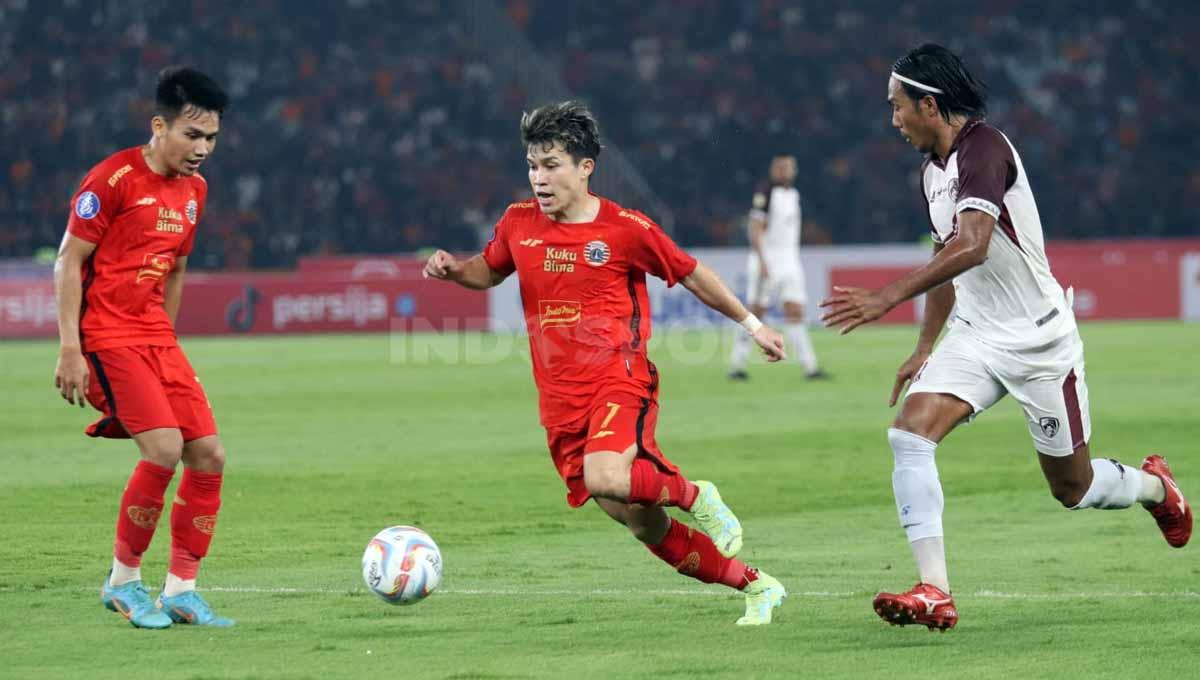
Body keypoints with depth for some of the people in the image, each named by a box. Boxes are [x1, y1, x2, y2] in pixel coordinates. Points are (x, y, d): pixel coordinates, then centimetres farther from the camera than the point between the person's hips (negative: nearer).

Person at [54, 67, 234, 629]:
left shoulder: (193, 189, 11)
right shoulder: (114, 178, -12)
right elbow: (69, 260, -11)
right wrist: (70, 348, -16)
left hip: (155, 337, 8)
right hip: (105, 335, -8)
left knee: (209, 455, -1)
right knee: (164, 448, -20)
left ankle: (181, 591, 8)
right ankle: (123, 581, -3)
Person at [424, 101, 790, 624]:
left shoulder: (626, 229, -6)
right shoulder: (519, 223, 6)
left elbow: (691, 274, 7)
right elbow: (490, 271, 25)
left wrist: (751, 324, 12)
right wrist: (453, 269, 3)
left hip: (620, 382, -5)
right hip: (561, 402, 5)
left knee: (605, 479, -35)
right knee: (645, 526, 4)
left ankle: (696, 496, -5)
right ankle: (756, 587, 20)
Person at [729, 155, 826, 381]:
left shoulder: (793, 194, 14)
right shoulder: (765, 194, -9)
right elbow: (755, 230, -14)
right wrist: (762, 261, -21)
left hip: (790, 261, 6)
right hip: (767, 261, -6)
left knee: (795, 313, -2)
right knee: (756, 313, -3)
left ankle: (810, 366, -7)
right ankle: (737, 364, 6)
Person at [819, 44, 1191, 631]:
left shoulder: (984, 147, -21)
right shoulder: (934, 168, 8)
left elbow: (972, 246, -35)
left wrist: (887, 297, -41)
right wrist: (925, 349, 26)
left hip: (1039, 339, -7)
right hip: (975, 337, 7)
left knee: (1073, 489, 6)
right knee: (909, 433, -18)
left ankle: (1155, 486, 41)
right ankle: (934, 593, -23)